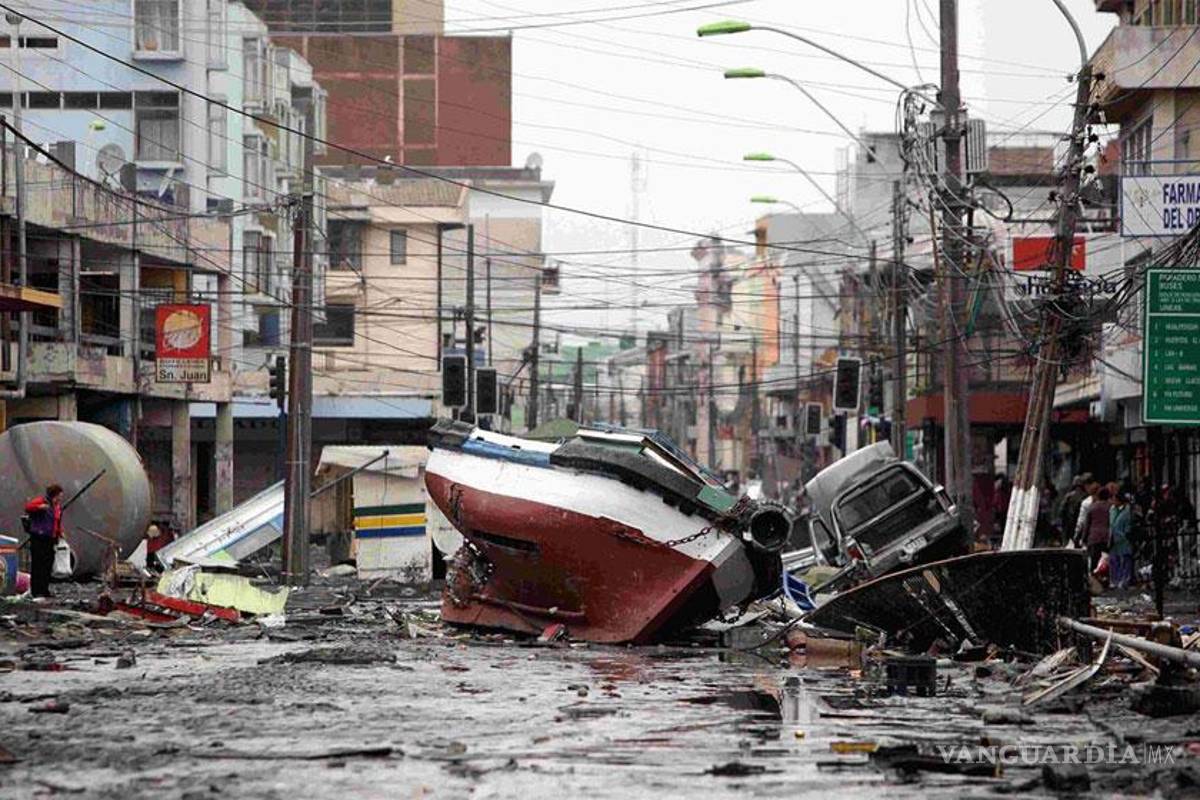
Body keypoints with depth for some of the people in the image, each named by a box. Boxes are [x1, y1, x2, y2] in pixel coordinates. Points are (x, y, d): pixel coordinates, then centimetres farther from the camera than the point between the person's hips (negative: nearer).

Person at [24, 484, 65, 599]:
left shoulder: (58, 506, 16)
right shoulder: (41, 501, -7)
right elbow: (28, 507, -21)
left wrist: (60, 532, 11)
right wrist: (39, 507, -38)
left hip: (50, 539, 8)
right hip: (38, 538, -8)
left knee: (48, 564, 10)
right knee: (37, 564, -6)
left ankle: (44, 590, 18)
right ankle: (36, 591, -5)